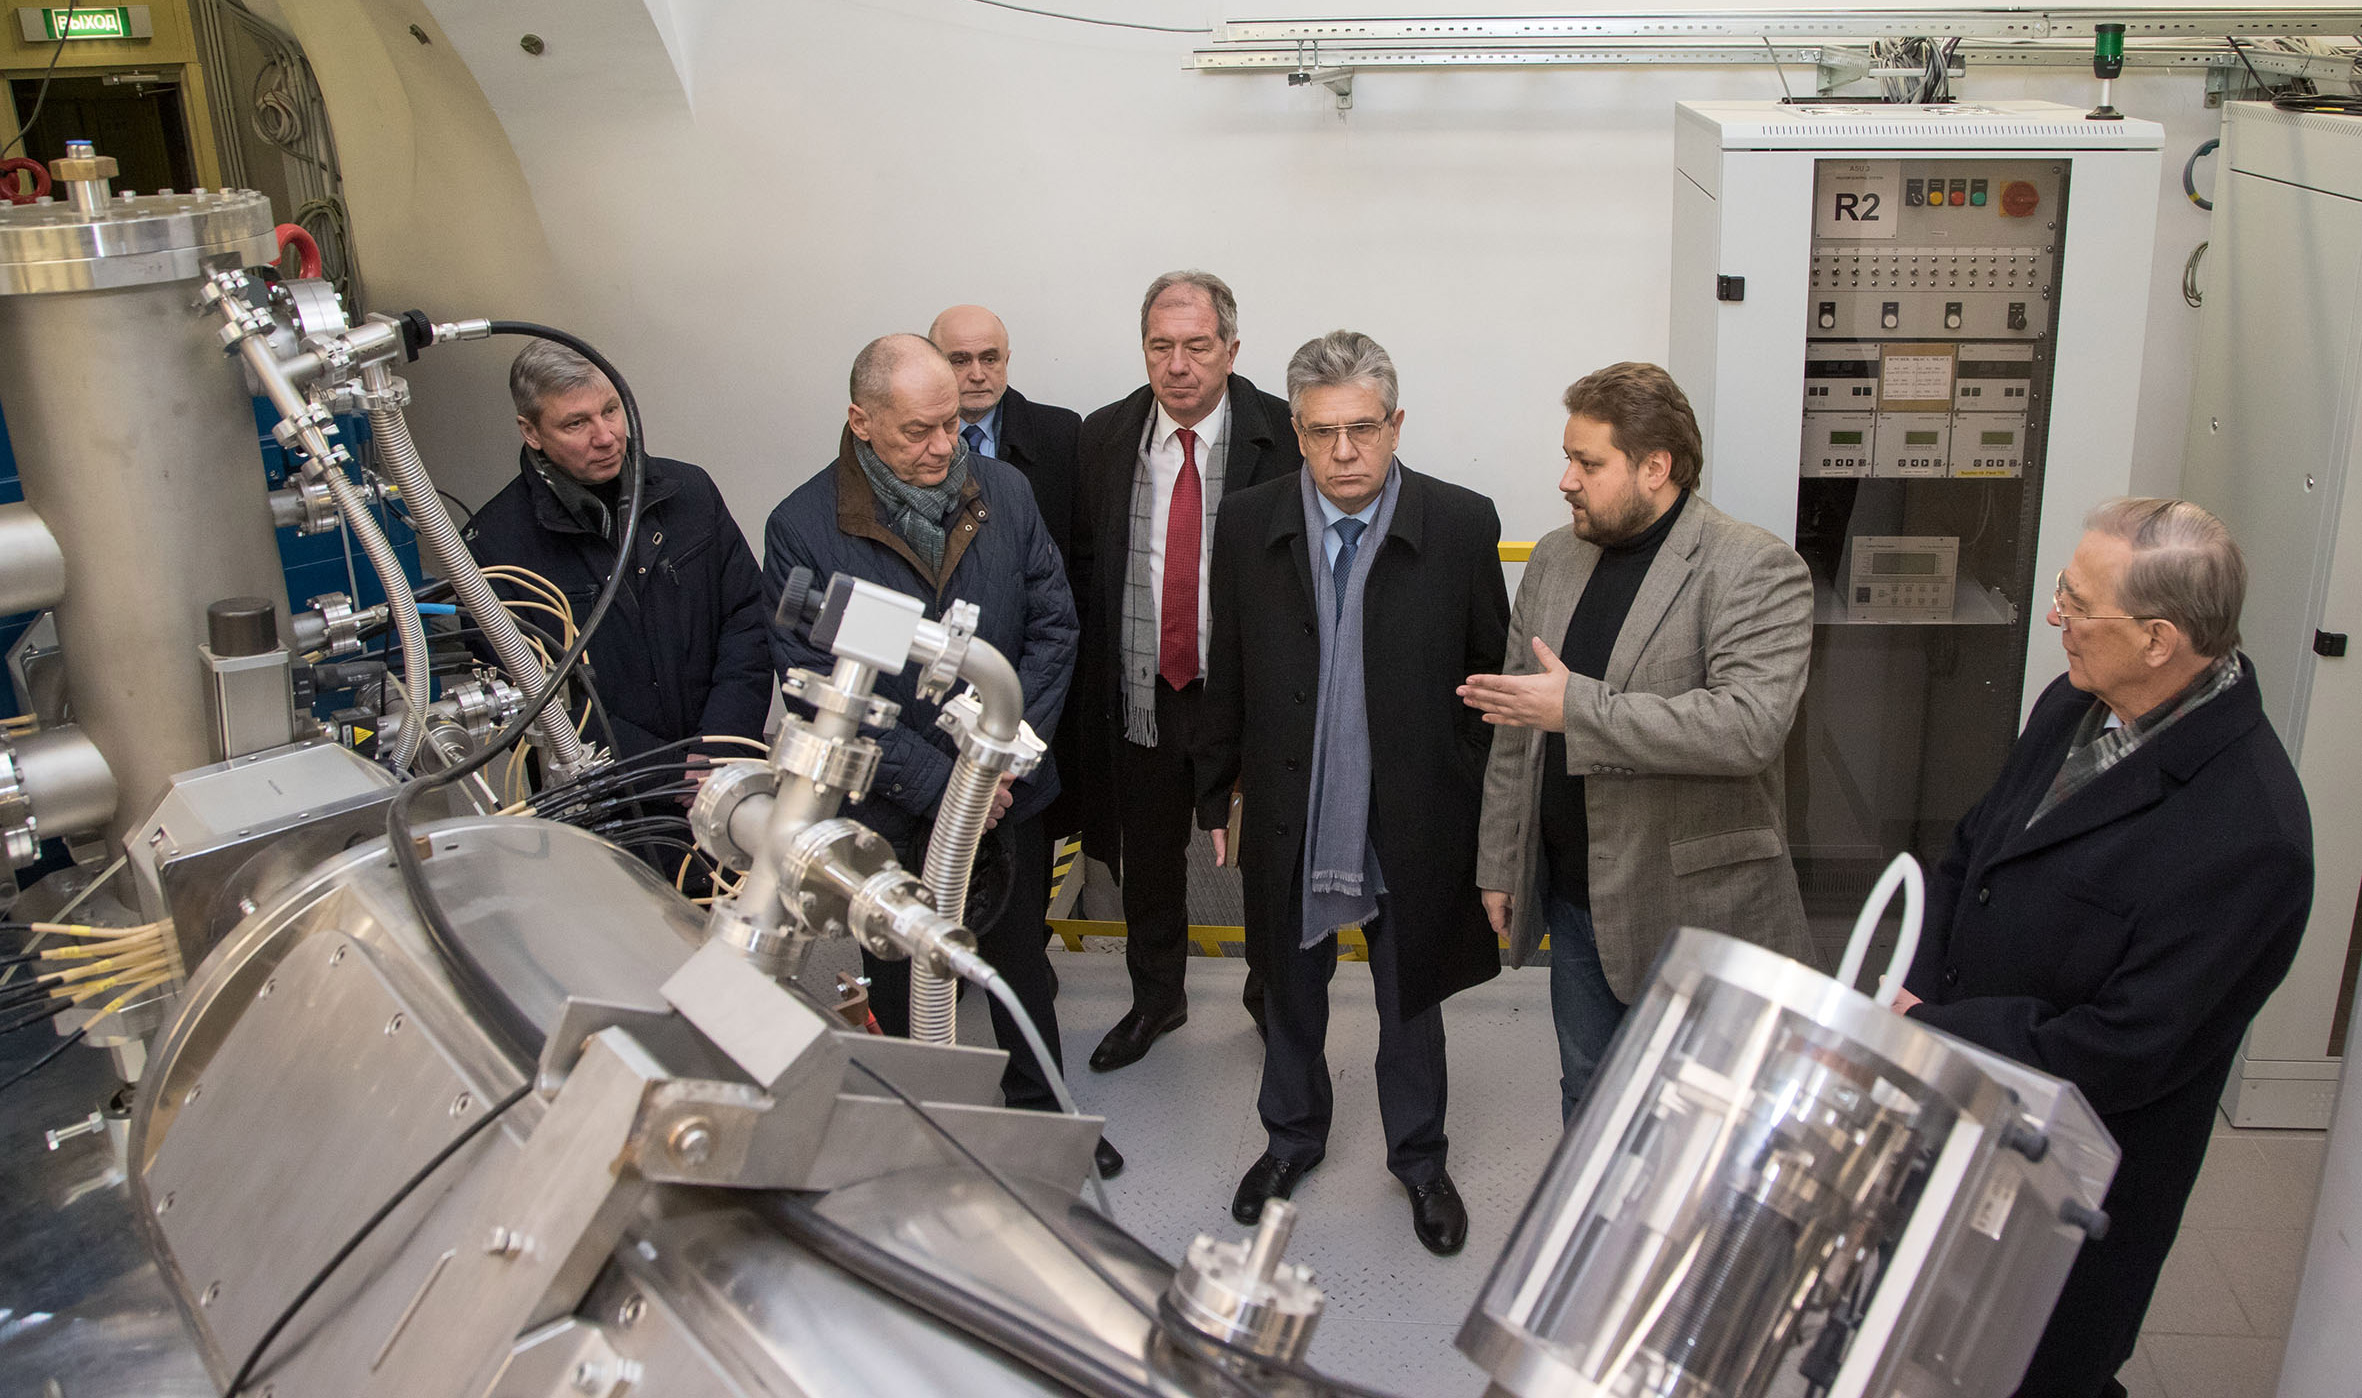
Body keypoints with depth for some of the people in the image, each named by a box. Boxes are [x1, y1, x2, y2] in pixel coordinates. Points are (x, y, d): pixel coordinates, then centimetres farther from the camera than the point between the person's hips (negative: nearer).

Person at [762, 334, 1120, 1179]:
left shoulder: (1004, 491, -5)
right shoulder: (802, 528, -16)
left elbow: (1053, 625, -2)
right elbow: (815, 688, -16)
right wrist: (938, 778, -20)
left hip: (1008, 794, 3)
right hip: (889, 814, -3)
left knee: (1022, 964, 21)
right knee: (900, 987, 17)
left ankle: (1040, 1113, 43)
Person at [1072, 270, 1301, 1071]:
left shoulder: (1283, 436, -10)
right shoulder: (1104, 436, 0)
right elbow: (1083, 566, 6)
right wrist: (1098, 674, 2)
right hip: (1140, 692, 3)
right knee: (1147, 857, 18)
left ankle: (1272, 995, 39)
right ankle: (1155, 998, 41)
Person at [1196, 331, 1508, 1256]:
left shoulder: (1461, 526, -11)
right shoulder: (1247, 527, -6)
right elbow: (1225, 681, 2)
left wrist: (1484, 809, -4)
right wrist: (1217, 798, 5)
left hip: (1412, 819, -1)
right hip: (1289, 815, 2)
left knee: (1410, 997, 17)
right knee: (1290, 989, 20)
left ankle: (1418, 1156, 40)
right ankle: (1293, 1135, 45)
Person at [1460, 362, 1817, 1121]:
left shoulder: (1756, 568, -14)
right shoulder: (1555, 557, 7)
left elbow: (1751, 724, -28)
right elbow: (1515, 729, 12)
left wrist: (1578, 708, -26)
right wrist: (1500, 864, 12)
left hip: (1693, 912, -6)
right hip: (1574, 899, 6)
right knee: (1586, 1097, 20)